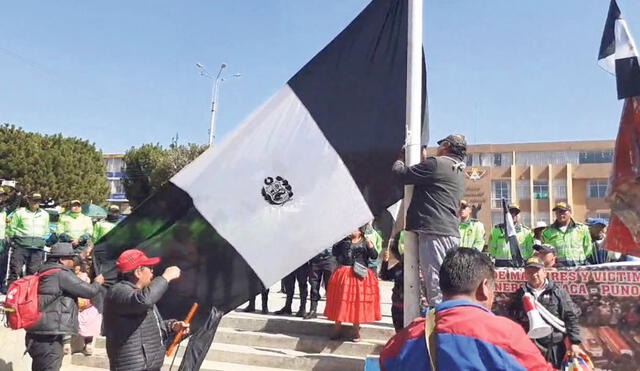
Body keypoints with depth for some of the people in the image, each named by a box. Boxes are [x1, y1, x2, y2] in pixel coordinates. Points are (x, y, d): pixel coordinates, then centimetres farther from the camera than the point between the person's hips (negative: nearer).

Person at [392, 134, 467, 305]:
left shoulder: (436, 163, -7)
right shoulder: (459, 172, 22)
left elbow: (402, 173, -4)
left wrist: (399, 159, 17)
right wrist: (424, 160, 35)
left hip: (434, 232, -9)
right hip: (453, 233, 9)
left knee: (435, 285, -11)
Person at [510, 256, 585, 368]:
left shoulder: (557, 292, 0)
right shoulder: (521, 293, 8)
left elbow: (571, 317, -1)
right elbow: (512, 316, 10)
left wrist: (574, 343, -6)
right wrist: (524, 314, -10)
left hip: (555, 347, -2)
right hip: (529, 347, 2)